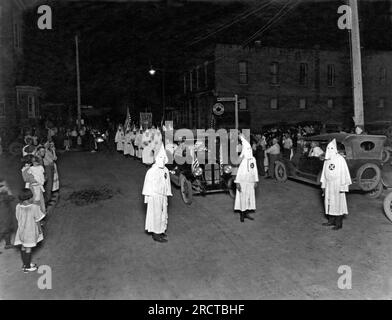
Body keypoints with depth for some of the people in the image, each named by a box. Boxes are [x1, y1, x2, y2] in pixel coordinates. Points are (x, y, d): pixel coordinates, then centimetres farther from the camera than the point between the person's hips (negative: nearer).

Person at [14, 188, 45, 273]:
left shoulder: (18, 207, -11)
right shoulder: (34, 208, -25)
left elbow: (18, 219, 1)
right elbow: (37, 221, -16)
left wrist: (21, 228, 16)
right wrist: (40, 230, -1)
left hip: (21, 230, 5)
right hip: (30, 231, -5)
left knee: (23, 246, 18)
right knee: (28, 248, 8)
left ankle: (25, 264, 35)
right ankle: (27, 267, 22)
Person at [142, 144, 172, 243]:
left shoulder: (165, 170, 4)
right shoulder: (151, 171, -15)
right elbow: (148, 184, -10)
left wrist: (167, 195, 12)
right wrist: (147, 197, -9)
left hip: (163, 196, 7)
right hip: (154, 196, -7)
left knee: (163, 214, 14)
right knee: (156, 214, 0)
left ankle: (160, 231, 28)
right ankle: (156, 235, 10)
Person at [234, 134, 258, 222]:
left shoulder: (253, 159, 5)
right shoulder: (241, 159, -8)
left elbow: (255, 170, 11)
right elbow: (238, 171, -8)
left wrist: (256, 181, 9)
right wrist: (237, 182, -12)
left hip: (250, 182, 5)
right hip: (242, 181, -5)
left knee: (250, 197, 9)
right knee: (242, 197, 1)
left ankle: (246, 213, 22)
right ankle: (241, 214, 12)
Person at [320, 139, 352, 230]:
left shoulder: (340, 159, -10)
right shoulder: (326, 160, 7)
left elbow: (344, 172, -11)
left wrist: (343, 186, -14)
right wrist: (323, 184, 12)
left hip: (337, 184, -6)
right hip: (328, 185, 6)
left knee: (338, 203, -1)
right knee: (329, 202, 10)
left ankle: (339, 223, 7)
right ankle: (331, 220, 22)